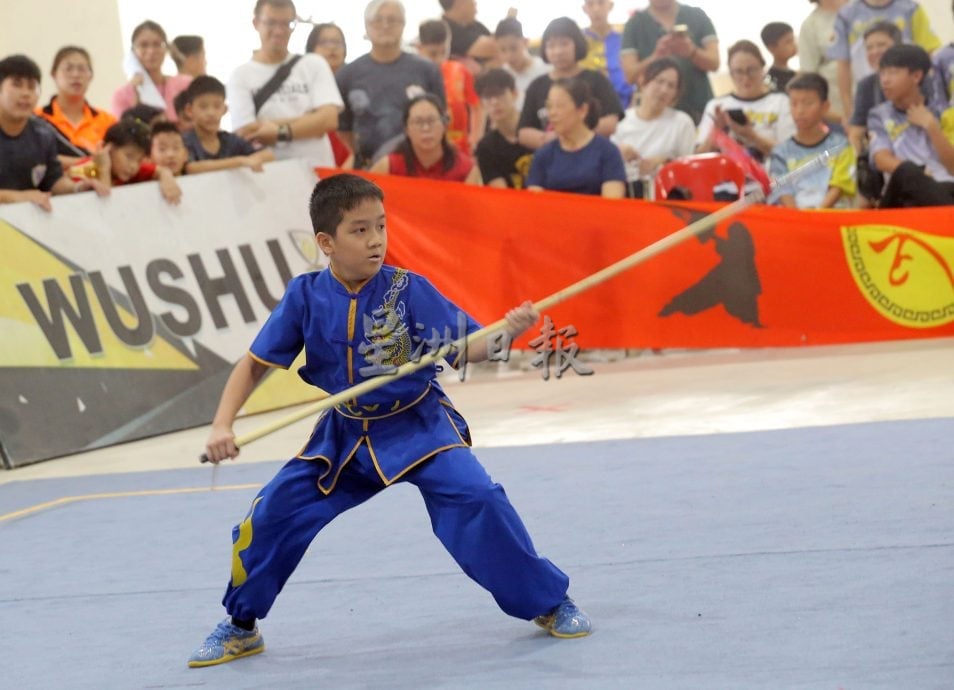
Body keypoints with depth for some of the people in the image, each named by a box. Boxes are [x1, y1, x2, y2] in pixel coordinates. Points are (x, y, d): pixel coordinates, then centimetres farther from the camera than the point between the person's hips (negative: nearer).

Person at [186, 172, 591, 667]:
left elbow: (466, 347, -15)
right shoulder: (306, 296, -11)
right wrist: (222, 426, -16)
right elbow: (255, 364, -4)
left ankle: (549, 602, -2)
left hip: (419, 426, -3)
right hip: (344, 435, 3)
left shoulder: (408, 290, -16)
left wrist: (507, 330, -35)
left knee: (475, 498, -23)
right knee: (271, 513, -4)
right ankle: (240, 628, 20)